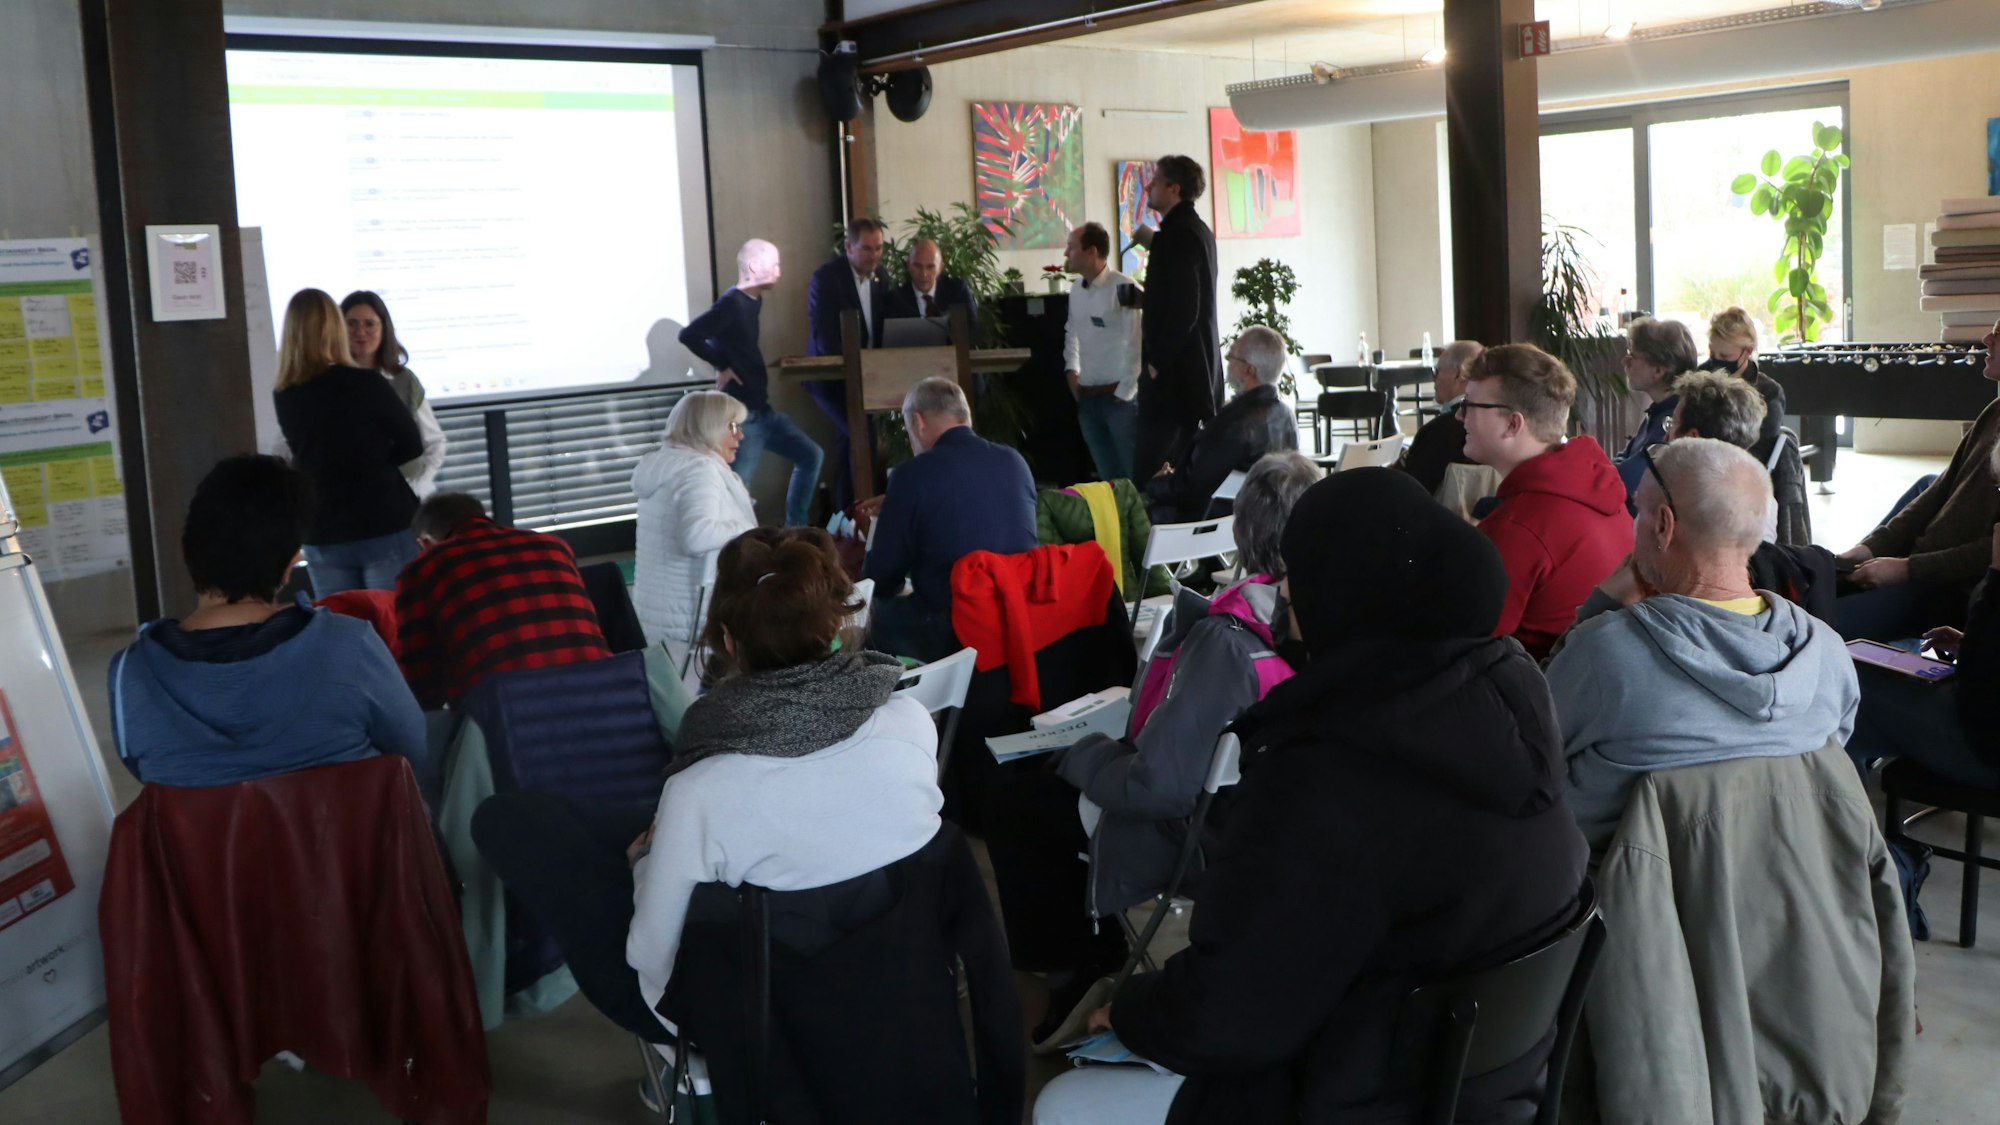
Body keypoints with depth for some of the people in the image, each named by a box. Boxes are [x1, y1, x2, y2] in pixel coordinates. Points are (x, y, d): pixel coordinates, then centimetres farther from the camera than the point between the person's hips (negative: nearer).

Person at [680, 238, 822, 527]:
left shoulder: (754, 301, 11)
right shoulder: (732, 303, -17)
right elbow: (688, 335, -28)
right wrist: (723, 367, -18)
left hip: (763, 409, 10)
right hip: (741, 414, -10)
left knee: (810, 455, 15)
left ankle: (794, 528, 22)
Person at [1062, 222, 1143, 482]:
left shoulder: (1123, 288, -15)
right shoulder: (1076, 290, 8)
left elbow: (1136, 344, -17)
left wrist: (1124, 393, -15)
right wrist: (1071, 369, 11)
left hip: (1119, 395, -7)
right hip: (1087, 398, 7)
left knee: (1134, 473, -2)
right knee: (1107, 475, 14)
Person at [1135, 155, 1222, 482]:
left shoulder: (1179, 234, -15)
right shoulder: (1198, 230, 16)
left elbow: (1184, 308, -20)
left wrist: (1157, 361, -15)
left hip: (1174, 369, -10)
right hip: (1199, 369, 10)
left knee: (1148, 471, -10)